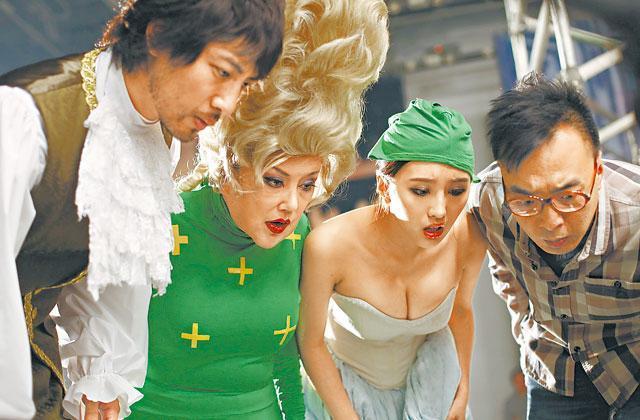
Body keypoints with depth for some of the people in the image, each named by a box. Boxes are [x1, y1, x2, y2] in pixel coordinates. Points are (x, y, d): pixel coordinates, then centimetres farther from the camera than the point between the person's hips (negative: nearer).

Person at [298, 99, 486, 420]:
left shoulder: (468, 239, -25)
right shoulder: (331, 245, -35)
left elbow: (461, 309, -3)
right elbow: (310, 341, -18)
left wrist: (463, 389, 7)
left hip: (426, 380, 3)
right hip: (340, 380, -2)